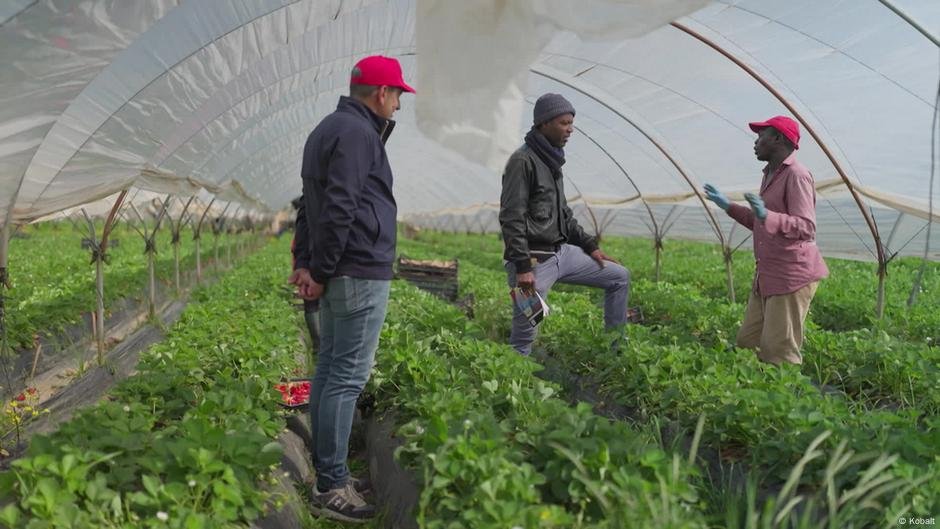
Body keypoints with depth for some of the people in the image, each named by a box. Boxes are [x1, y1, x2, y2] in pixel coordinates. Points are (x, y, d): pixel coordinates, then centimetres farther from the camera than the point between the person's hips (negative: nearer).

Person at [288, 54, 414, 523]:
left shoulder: (328, 128, 20)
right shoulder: (356, 131, -13)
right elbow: (339, 209, -21)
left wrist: (318, 268, 13)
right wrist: (321, 271, -14)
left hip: (338, 272, 11)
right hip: (361, 273, -10)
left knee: (329, 369, 13)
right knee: (348, 377, -6)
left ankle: (326, 472, 22)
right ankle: (332, 487, 2)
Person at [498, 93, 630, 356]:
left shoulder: (552, 159, 15)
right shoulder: (523, 161, -14)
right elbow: (511, 219, -20)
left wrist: (590, 246, 18)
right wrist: (522, 267, -24)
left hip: (563, 252, 9)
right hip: (535, 260, -9)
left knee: (620, 277, 15)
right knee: (524, 335, -6)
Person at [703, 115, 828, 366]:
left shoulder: (796, 175, -12)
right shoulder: (770, 174, 18)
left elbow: (806, 228, -22)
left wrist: (766, 215, -36)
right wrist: (728, 206, 26)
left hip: (792, 276, -10)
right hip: (768, 276, 10)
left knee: (779, 351, -8)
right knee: (747, 343, 10)